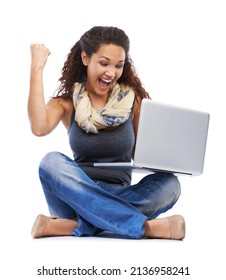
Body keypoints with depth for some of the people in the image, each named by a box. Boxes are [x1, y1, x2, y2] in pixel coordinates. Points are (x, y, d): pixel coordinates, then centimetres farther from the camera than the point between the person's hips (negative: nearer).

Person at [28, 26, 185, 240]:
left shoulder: (133, 100, 5)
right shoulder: (67, 102, 3)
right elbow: (39, 128, -18)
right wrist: (37, 68, -14)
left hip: (119, 199, 1)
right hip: (77, 197, -1)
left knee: (169, 184, -25)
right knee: (52, 162, -30)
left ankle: (72, 227, -31)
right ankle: (145, 227, -34)